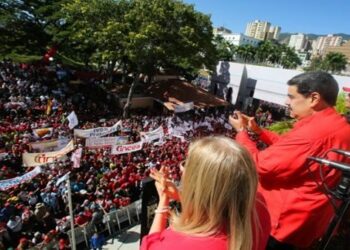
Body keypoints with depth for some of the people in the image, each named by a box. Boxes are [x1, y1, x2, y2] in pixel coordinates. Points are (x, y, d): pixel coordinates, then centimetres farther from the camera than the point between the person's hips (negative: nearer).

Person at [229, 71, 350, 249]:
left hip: (288, 218, -9)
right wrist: (258, 131, 6)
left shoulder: (313, 132, -30)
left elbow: (259, 164, -24)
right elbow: (288, 148, 12)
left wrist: (241, 131, -11)